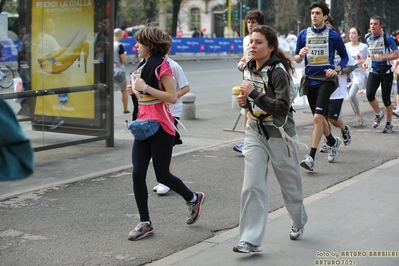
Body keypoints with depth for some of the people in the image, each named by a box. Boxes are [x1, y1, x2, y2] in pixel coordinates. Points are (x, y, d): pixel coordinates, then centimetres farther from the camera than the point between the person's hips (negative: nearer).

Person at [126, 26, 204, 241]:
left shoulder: (161, 66, -12)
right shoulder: (142, 66, 14)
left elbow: (172, 97, -19)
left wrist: (145, 87, -20)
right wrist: (135, 91, 7)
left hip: (160, 128, -8)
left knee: (162, 176, 2)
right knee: (138, 174, 0)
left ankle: (193, 199, 29)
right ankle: (145, 223, 9)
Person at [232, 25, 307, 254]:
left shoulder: (278, 71, -19)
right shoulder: (249, 68, 3)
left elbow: (282, 107, -27)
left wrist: (254, 94, -29)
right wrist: (245, 100, -2)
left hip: (279, 134, -5)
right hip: (255, 132, 5)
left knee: (289, 183, 14)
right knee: (252, 186, -7)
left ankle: (299, 222, 42)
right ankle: (251, 240, -5)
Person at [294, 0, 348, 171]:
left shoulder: (333, 36, -3)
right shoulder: (303, 34, 4)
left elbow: (344, 57, 8)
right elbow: (297, 59, 9)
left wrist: (336, 70, -9)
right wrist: (300, 55, -13)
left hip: (326, 79, -4)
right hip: (310, 80, 4)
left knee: (317, 117, -17)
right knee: (318, 117, 16)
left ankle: (311, 157, -16)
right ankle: (333, 142, 44)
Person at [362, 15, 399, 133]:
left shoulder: (386, 38, -13)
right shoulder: (369, 39, 5)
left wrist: (383, 57, -27)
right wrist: (367, 61, 2)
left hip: (386, 72, -4)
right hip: (374, 71, 4)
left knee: (386, 98, 0)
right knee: (369, 94, -13)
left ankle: (389, 124, 18)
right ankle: (379, 114, 15)